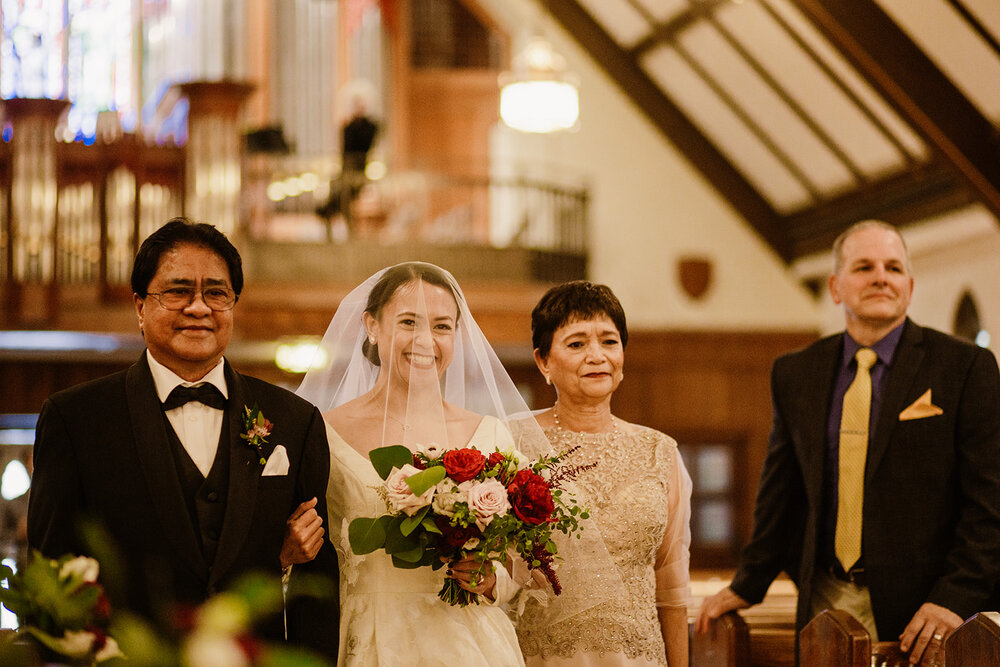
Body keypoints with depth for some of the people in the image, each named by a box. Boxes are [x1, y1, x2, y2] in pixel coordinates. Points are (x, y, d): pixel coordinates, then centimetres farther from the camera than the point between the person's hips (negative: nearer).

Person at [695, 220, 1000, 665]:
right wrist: (748, 587, 11)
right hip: (824, 603, 3)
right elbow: (782, 493, 16)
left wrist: (957, 598, -15)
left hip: (916, 611, -3)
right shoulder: (795, 374, 10)